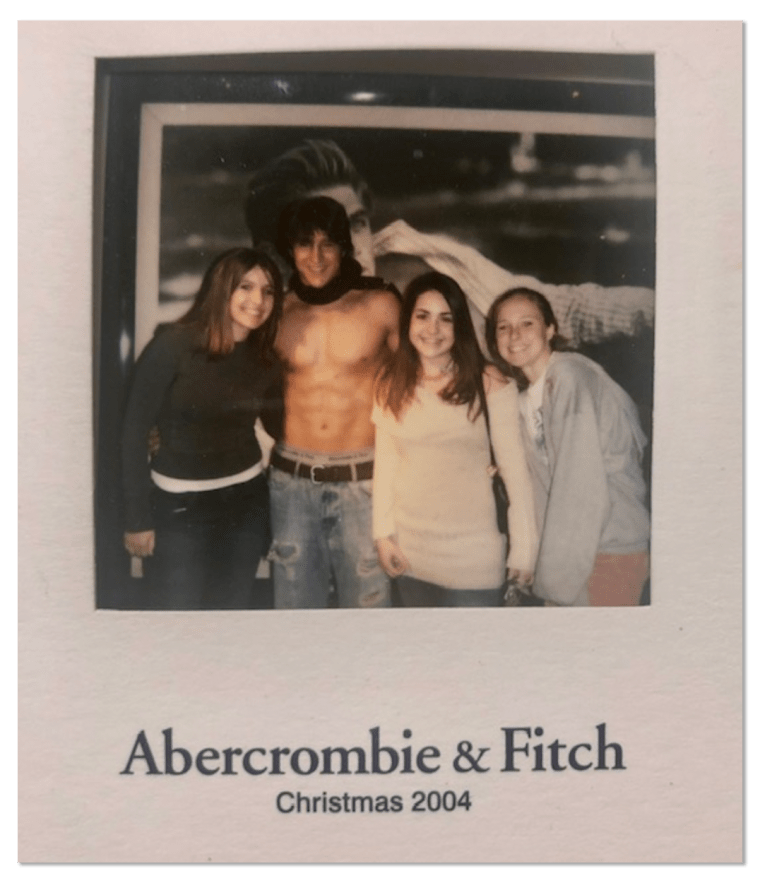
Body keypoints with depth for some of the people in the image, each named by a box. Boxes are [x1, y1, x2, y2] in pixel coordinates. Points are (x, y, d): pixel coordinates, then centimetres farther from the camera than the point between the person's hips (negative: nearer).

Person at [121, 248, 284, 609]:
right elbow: (134, 431, -12)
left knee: (234, 605, 15)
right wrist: (138, 519, -11)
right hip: (179, 505, -4)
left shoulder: (265, 358, 2)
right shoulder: (173, 344, -14)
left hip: (246, 500, 5)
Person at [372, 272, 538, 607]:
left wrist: (523, 550, -9)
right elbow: (385, 462, 4)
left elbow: (514, 469, -9)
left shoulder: (489, 384, -11)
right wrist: (382, 533, 0)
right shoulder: (391, 383, 1)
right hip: (409, 554, 4)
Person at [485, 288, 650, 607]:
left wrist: (555, 575, -19)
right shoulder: (525, 400, 10)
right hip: (575, 544, 7)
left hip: (611, 546, -7)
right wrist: (536, 565, 3)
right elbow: (542, 482, 10)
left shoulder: (569, 374, -16)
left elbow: (582, 480, -22)